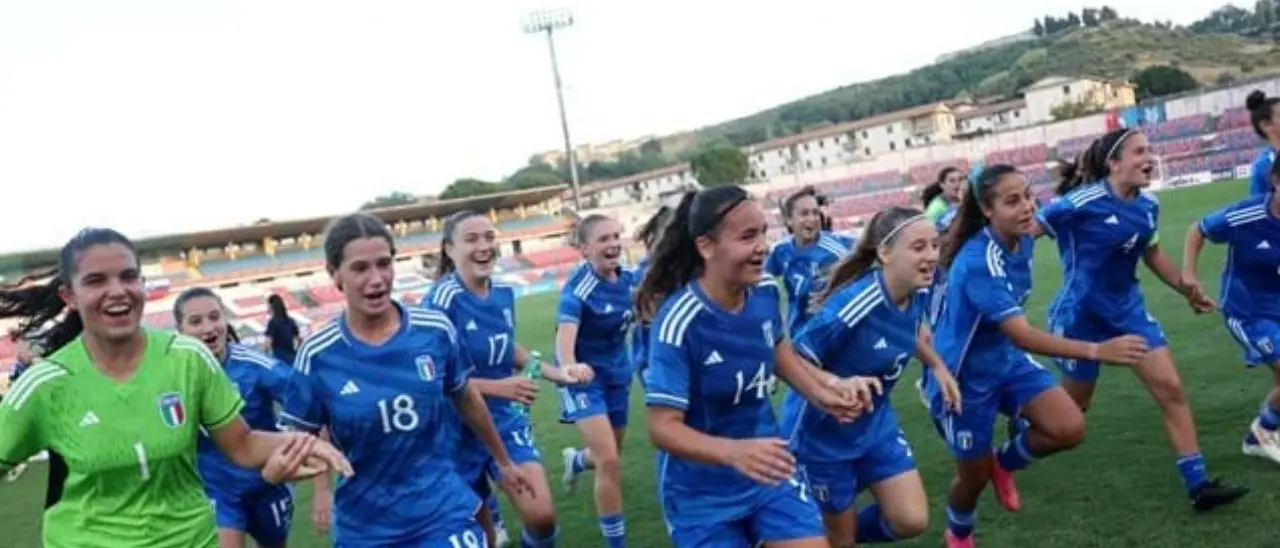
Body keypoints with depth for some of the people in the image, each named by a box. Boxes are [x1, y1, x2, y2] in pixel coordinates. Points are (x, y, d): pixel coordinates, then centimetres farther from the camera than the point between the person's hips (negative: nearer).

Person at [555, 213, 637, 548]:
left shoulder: (628, 279, -6)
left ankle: (576, 460, 55)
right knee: (609, 461, -16)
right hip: (585, 379, -6)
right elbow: (565, 337, -39)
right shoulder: (578, 288, -24)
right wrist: (568, 368, -56)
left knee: (610, 456, 19)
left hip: (617, 375, 6)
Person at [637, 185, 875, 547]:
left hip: (767, 471, 5)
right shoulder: (679, 324, -28)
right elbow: (663, 427, -28)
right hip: (702, 493, -5)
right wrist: (733, 452, -42)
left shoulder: (766, 291, -9)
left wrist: (820, 392, 8)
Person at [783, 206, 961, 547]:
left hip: (876, 423, 6)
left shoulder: (918, 292, -10)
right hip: (823, 433, -6)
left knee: (912, 520, 0)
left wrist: (939, 368, 6)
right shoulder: (851, 306, -33)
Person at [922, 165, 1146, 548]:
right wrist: (1097, 351, -49)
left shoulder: (1023, 240, -7)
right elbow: (1022, 335, -40)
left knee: (1070, 429, -14)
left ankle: (1004, 461, 18)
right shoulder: (977, 262, -33)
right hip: (963, 377, -7)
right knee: (975, 477, 8)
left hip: (1006, 360, 7)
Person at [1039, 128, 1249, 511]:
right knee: (1072, 407, 9)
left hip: (1128, 309, 6)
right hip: (1081, 313, -6)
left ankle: (1198, 485, 6)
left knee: (1171, 390, -1)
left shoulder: (1148, 205, -1)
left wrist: (1187, 290, 20)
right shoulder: (1082, 203, -23)